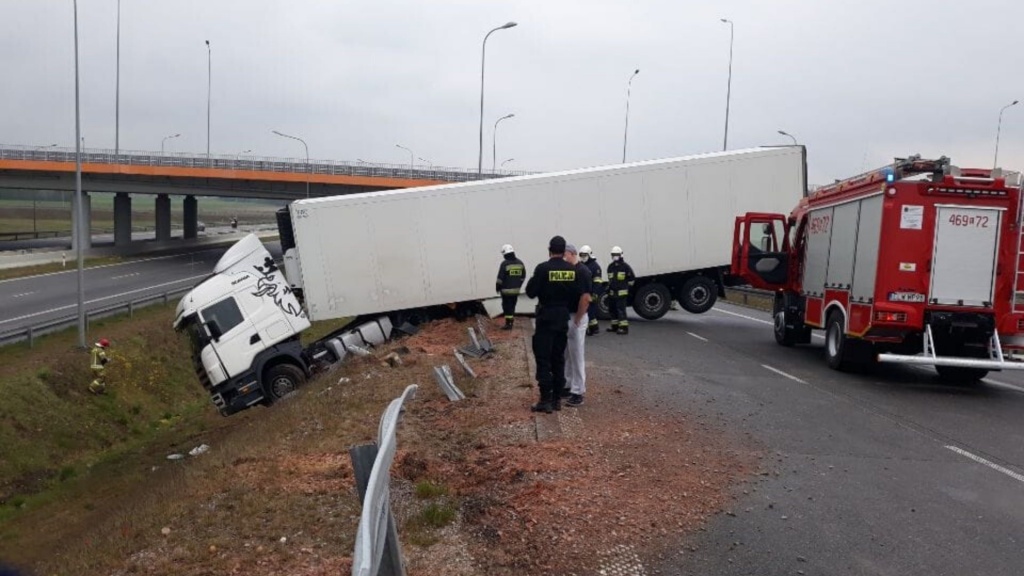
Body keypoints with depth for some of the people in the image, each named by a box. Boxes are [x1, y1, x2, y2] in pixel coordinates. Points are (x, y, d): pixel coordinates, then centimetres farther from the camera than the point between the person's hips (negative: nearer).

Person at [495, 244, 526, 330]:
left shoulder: (505, 263, -15)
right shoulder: (520, 263, 4)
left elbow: (500, 277, -13)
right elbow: (523, 276, 11)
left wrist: (497, 287, 1)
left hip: (506, 290, -6)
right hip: (516, 290, 6)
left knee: (507, 306, 0)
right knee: (512, 306, 17)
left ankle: (508, 324, -1)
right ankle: (511, 322, 25)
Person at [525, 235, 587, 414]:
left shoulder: (542, 268, -14)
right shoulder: (573, 270, -1)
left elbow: (531, 292, -11)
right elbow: (580, 295, 0)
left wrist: (533, 280, 7)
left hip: (546, 317, -5)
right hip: (563, 318, 5)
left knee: (543, 359, -1)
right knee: (558, 358, 13)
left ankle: (546, 400, -3)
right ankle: (557, 399, 16)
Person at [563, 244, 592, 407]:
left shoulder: (583, 271, -14)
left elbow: (586, 298, -19)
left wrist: (577, 320, -19)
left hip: (576, 318, -9)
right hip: (564, 317, 9)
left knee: (576, 356, -5)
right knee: (566, 355, 14)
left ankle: (578, 393, 0)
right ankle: (567, 387, 24)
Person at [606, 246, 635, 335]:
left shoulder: (625, 266, -7)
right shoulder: (610, 266, 14)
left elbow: (631, 278, -3)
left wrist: (627, 286, 2)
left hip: (621, 292, -7)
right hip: (612, 292, 7)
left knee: (621, 310, -12)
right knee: (613, 309, 13)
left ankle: (624, 327, -12)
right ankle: (615, 326, 25)